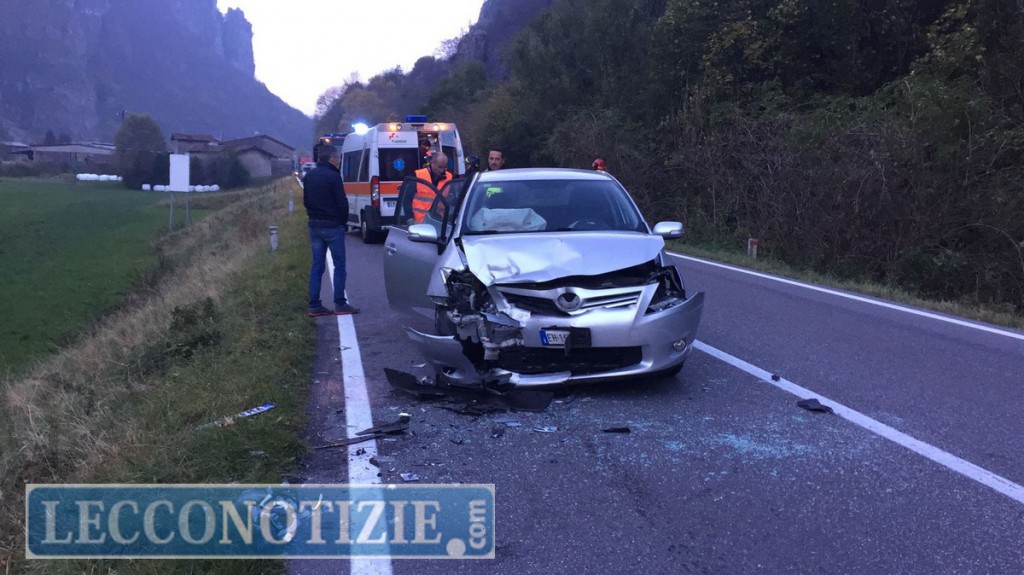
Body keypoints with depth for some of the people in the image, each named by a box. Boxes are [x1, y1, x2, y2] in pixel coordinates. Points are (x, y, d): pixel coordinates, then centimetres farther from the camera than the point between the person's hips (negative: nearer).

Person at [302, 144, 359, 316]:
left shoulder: (309, 176, 10)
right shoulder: (333, 176, -13)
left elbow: (306, 201, 15)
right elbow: (342, 203, -13)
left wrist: (314, 216, 16)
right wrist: (343, 221, 1)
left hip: (314, 225, 7)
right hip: (332, 226, -7)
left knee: (317, 265, 9)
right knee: (339, 265, 1)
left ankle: (314, 306, 8)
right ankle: (340, 304, 1)